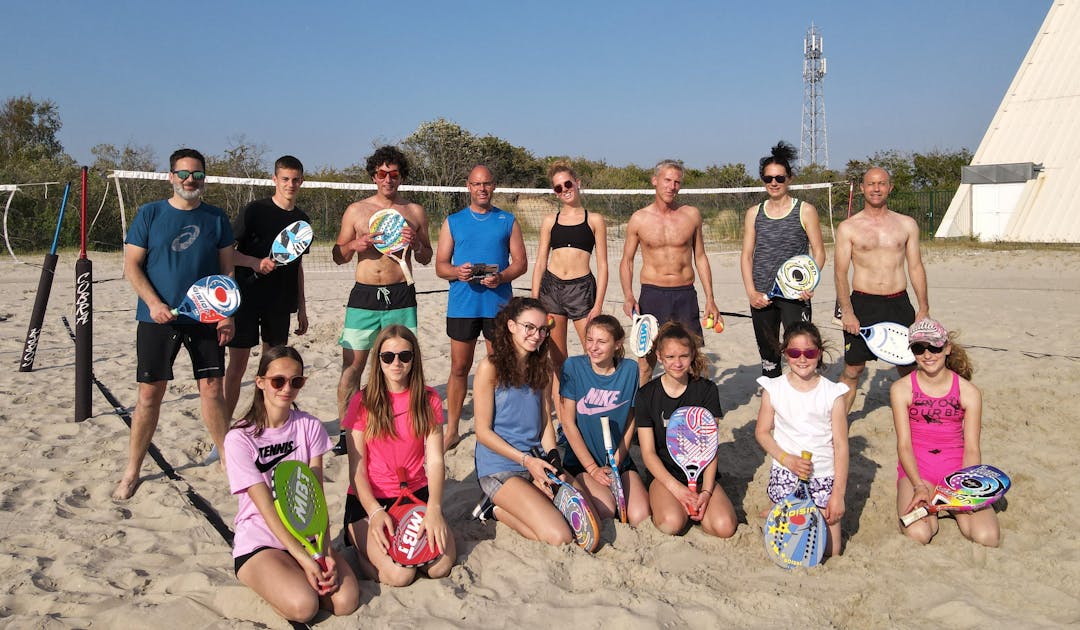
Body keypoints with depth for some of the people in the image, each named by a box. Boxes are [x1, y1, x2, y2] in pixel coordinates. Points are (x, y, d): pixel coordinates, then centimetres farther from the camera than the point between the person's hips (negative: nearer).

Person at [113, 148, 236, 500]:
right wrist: (153, 303, -14)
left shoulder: (216, 218, 6)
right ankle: (132, 472, 14)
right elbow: (132, 264, -1)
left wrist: (227, 314, -1)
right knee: (150, 393, 2)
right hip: (158, 317, -1)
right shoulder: (150, 214, 1)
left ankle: (228, 459, 17)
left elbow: (227, 270, 7)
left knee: (212, 389, 4)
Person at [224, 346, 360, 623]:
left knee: (346, 600, -20)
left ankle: (294, 577, 7)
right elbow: (267, 507, -16)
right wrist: (304, 558, -24)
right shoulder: (239, 439, -12)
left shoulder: (310, 427, -1)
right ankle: (277, 580, 4)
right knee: (303, 606, -28)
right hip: (260, 543, -3)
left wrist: (325, 551, -20)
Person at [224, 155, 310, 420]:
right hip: (247, 298, -5)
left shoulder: (301, 219, 10)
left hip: (280, 303, 5)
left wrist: (302, 308, 15)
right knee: (237, 365, -1)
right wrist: (256, 262, -24)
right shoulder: (254, 210, -6)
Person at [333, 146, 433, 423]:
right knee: (352, 364, -1)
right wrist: (354, 246, -9)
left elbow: (426, 259, 15)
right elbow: (338, 256, 12)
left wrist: (416, 244, -6)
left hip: (401, 297, 0)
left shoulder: (415, 212, 9)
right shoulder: (356, 210, 8)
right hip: (364, 296, 0)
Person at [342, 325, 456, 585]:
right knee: (400, 574, -23)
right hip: (369, 499, -2)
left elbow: (435, 460, -6)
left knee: (441, 566, -20)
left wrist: (434, 508, -23)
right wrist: (375, 512, -23)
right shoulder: (363, 401, -4)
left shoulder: (428, 399, 3)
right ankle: (363, 547, 7)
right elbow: (357, 467, -7)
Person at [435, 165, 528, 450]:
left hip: (498, 303, 0)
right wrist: (457, 272, -15)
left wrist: (501, 277, -15)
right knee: (459, 368, 5)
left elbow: (521, 262, 5)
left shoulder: (508, 221, 9)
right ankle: (452, 430, 15)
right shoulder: (453, 221, 10)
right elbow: (440, 266, 7)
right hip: (462, 305, 1)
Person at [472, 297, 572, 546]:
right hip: (499, 467, -6)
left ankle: (504, 506, 6)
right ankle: (497, 509, 4)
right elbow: (483, 432, -10)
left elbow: (545, 423, 9)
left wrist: (552, 466, -6)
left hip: (535, 463, 7)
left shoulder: (542, 366, 8)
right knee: (559, 537, -19)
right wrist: (526, 460, -15)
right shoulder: (490, 368, -10)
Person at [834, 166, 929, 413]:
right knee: (852, 370, 2)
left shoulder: (907, 224, 8)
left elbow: (916, 268, 9)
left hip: (899, 304, 2)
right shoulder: (848, 228, 0)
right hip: (863, 305, -2)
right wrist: (847, 312, -12)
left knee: (908, 368, 9)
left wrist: (924, 309, 5)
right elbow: (841, 272, -3)